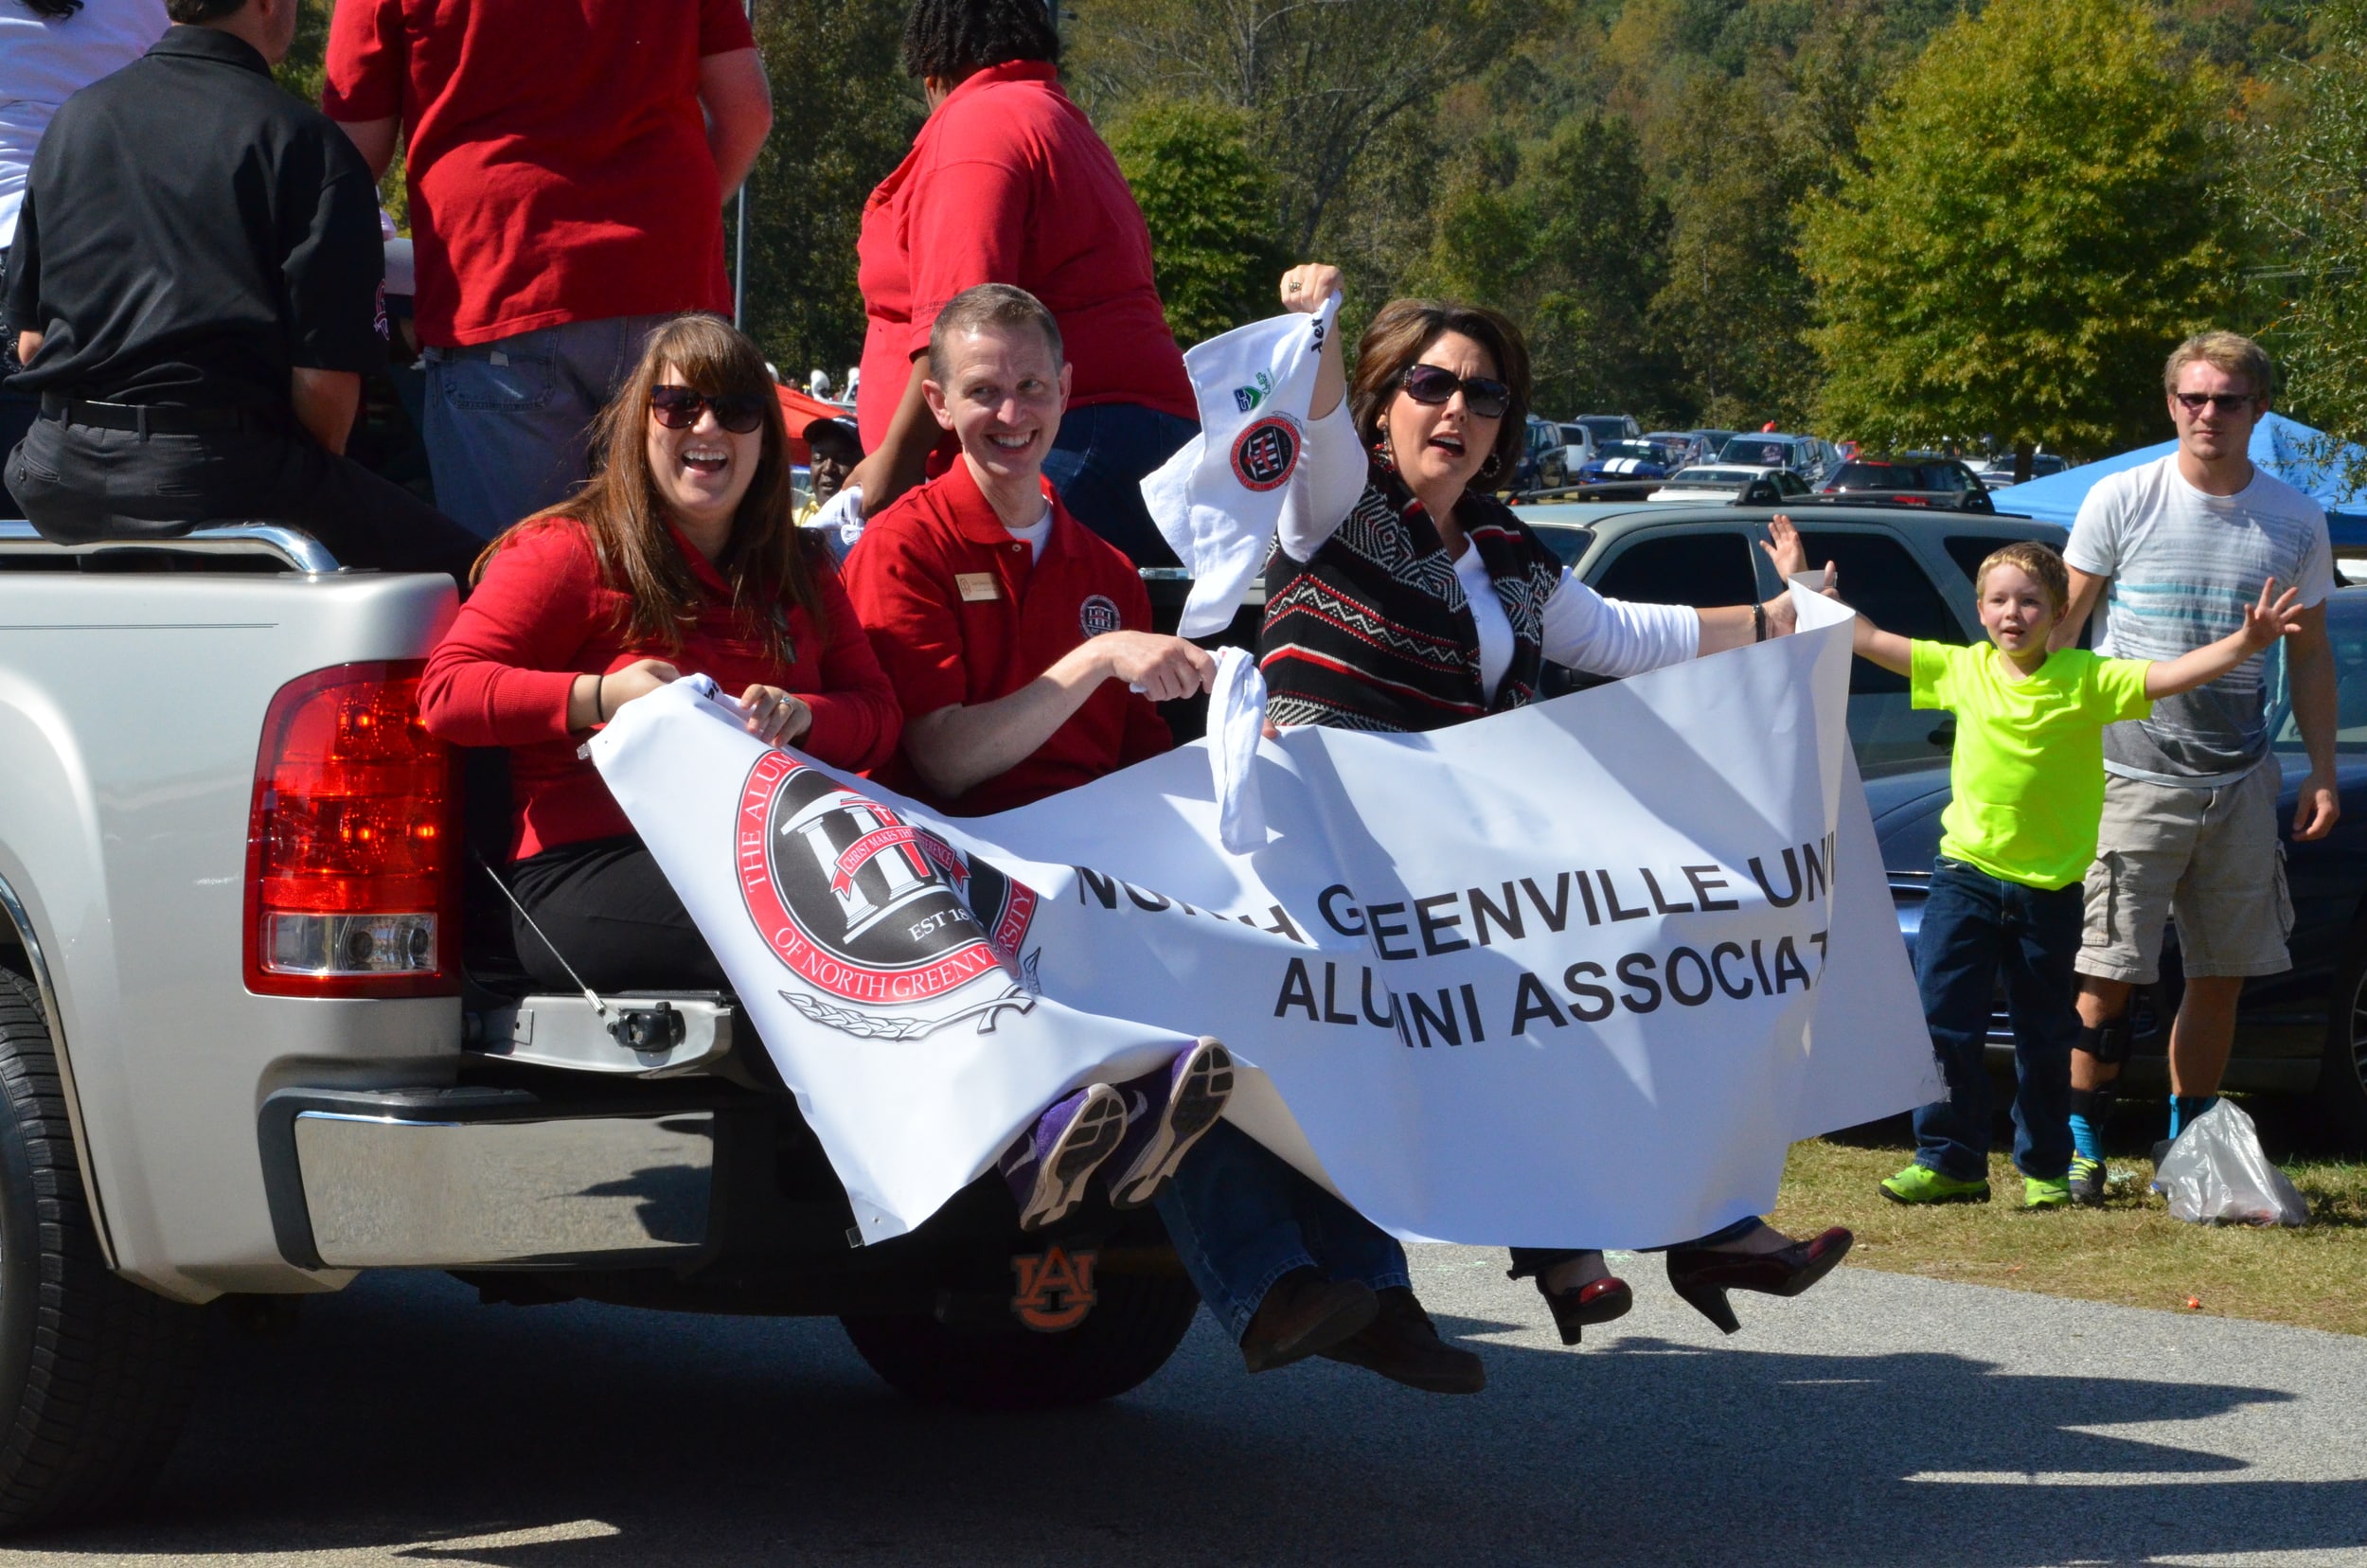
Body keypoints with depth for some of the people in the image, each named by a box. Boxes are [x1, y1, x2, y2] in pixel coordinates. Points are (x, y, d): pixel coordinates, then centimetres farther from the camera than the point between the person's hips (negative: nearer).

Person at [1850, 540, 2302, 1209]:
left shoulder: (2086, 679, -6)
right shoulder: (1962, 669, 1)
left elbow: (2168, 676, -16)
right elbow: (1869, 639, 6)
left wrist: (2245, 642, -30)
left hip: (2049, 888, -1)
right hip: (1966, 873, 1)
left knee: (2044, 1039, 9)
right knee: (1943, 1022, -3)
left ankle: (2045, 1168, 22)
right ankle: (1948, 1161, 6)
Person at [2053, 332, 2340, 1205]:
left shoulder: (2296, 523, 5)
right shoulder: (2121, 502, -2)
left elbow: (2309, 655, 13)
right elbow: (2059, 628, 3)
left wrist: (2323, 772, 7)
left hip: (2240, 782, 3)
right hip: (2128, 774, -3)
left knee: (2222, 977, 7)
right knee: (2106, 976, -5)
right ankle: (2080, 1144, 7)